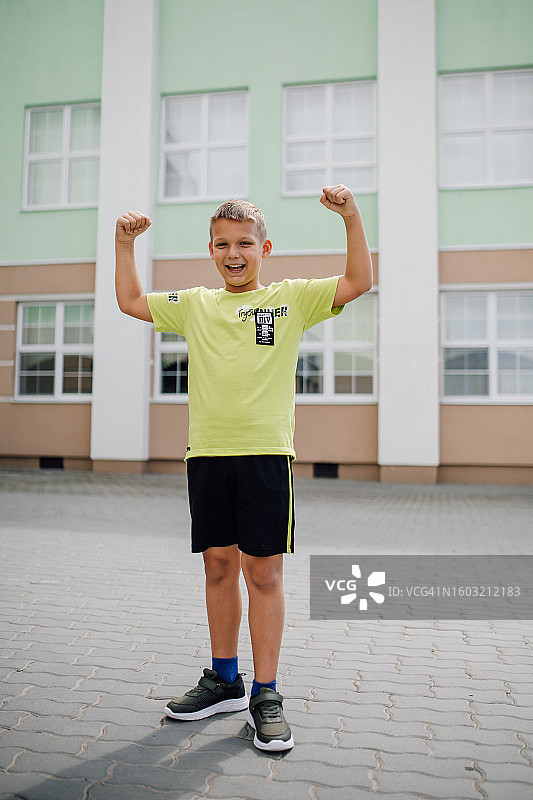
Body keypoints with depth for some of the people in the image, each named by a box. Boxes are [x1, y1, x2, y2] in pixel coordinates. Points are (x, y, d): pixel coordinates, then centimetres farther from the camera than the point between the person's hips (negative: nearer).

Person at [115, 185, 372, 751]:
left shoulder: (291, 297, 6)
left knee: (263, 571, 0)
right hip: (206, 452, 3)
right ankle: (224, 680, 28)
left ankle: (265, 695, 13)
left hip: (266, 452, -3)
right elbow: (131, 302, 20)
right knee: (218, 565, 11)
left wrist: (351, 218, -9)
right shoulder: (194, 305, 14)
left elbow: (358, 283, 0)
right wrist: (124, 244, 11)